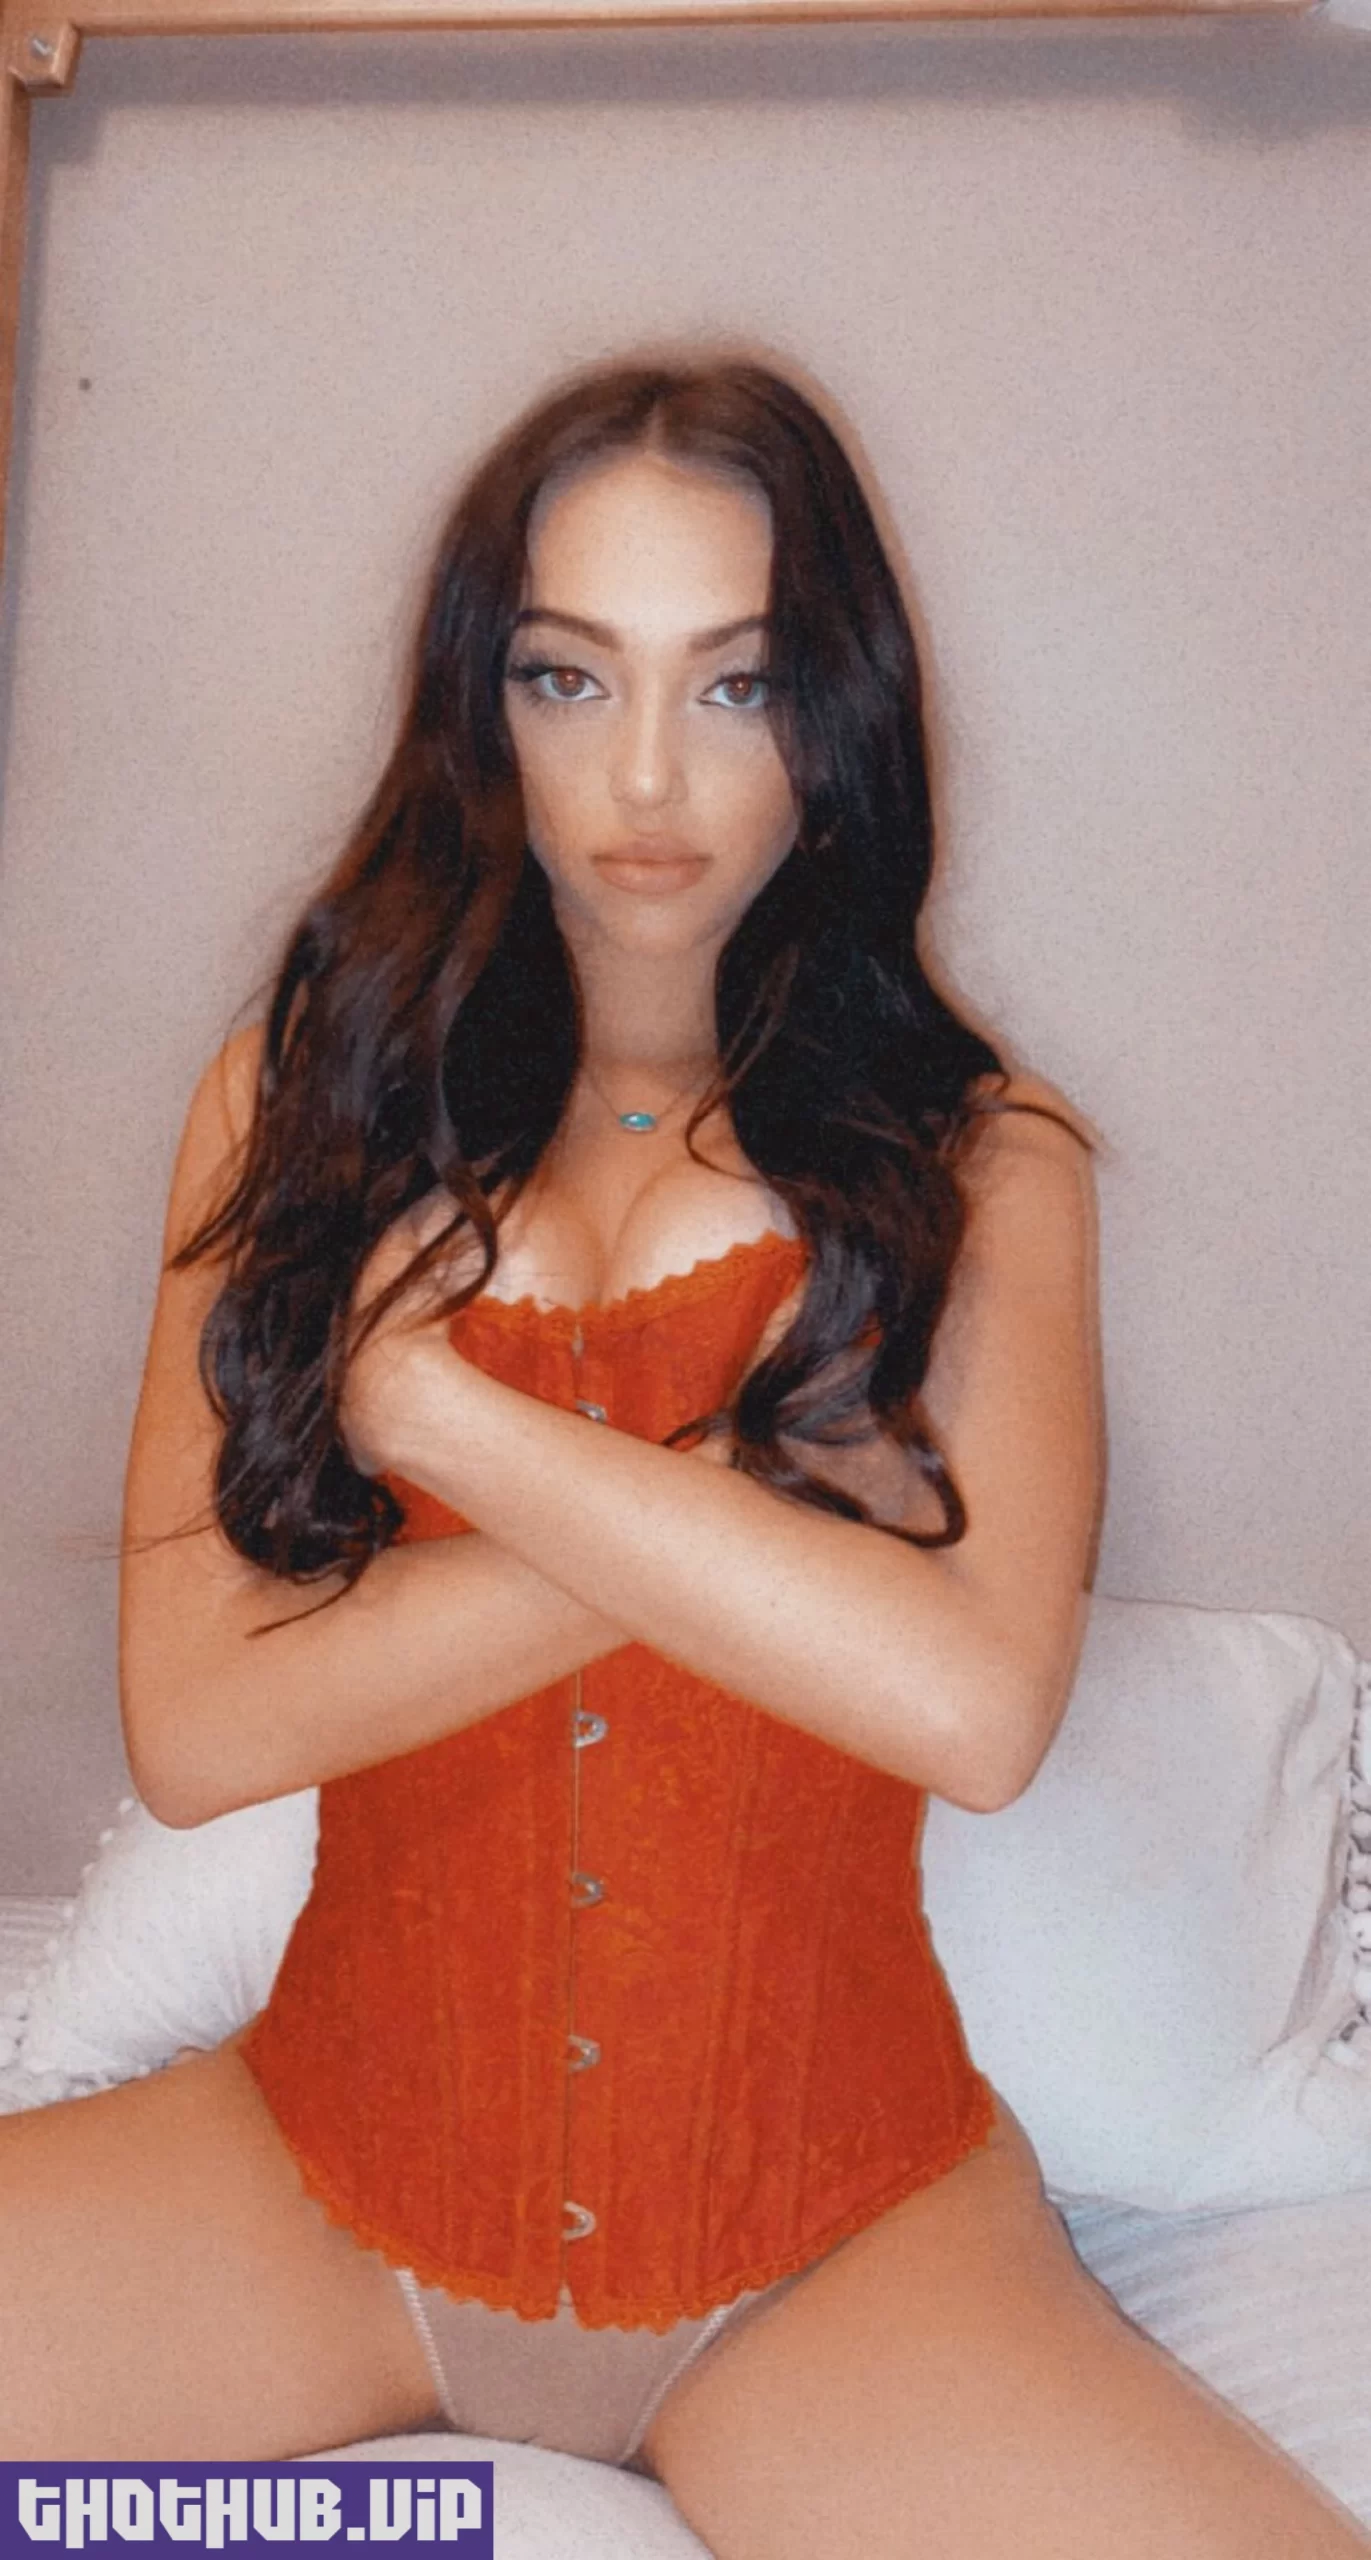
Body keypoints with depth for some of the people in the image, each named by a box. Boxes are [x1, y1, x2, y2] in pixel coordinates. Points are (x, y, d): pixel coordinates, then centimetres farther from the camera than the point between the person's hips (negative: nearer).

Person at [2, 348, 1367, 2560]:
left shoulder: (977, 1159, -1)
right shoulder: (303, 1105, 2)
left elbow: (972, 1704, -18)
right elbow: (191, 1727, -9)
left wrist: (420, 1395, -15)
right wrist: (757, 1487, -15)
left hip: (830, 2240, 0)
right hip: (332, 2176, 1)